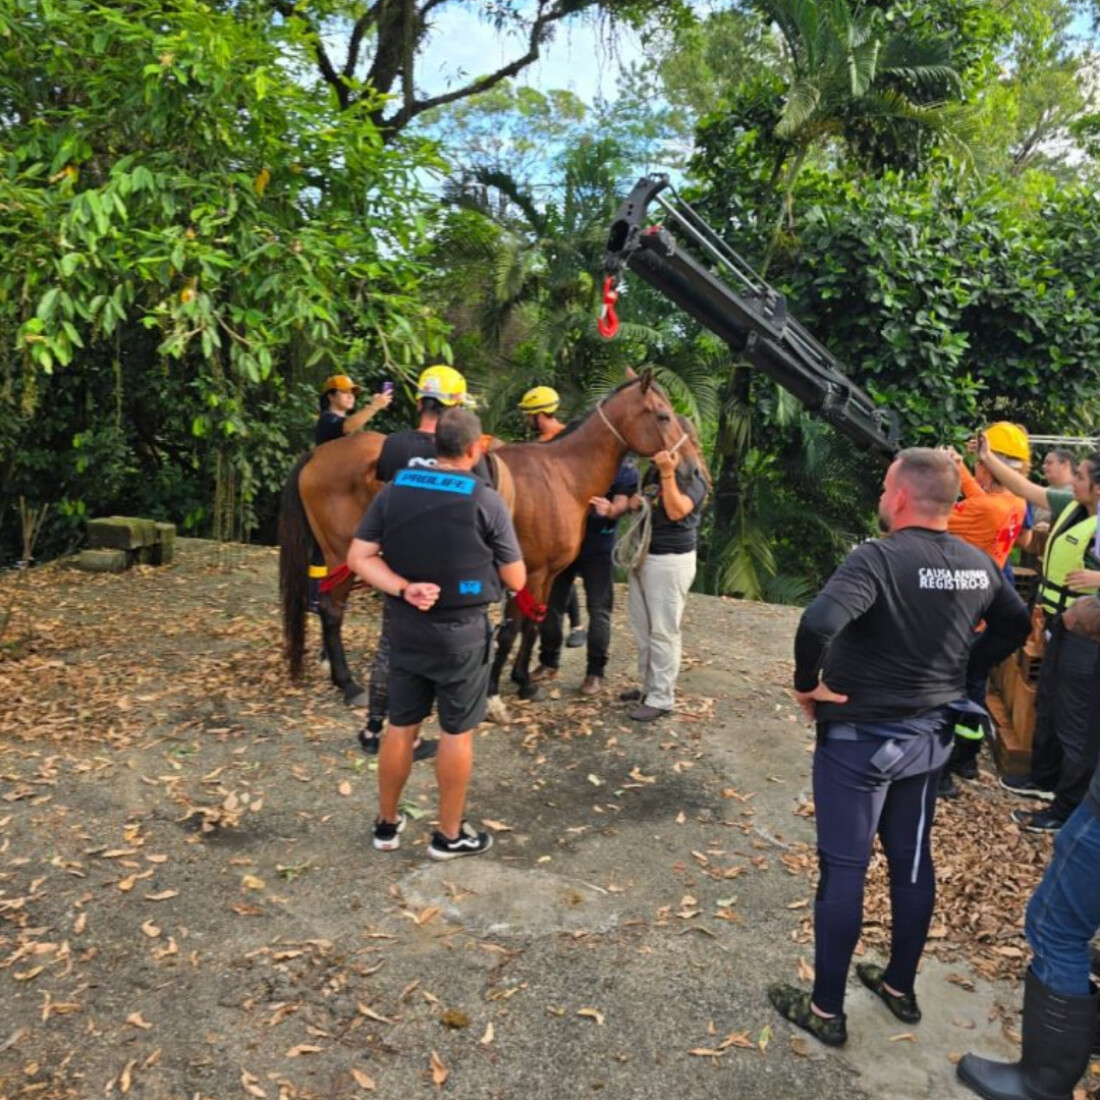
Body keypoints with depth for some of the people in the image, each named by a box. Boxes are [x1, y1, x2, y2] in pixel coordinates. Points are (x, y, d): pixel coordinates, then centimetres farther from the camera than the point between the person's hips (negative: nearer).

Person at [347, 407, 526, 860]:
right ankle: (449, 835, 23)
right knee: (457, 732, 10)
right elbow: (516, 580, -6)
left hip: (406, 627, 5)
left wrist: (402, 589, -12)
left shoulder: (395, 489, -1)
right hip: (461, 633, -4)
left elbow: (359, 558, -5)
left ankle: (387, 823, 32)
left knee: (400, 726, 16)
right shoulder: (486, 500, -14)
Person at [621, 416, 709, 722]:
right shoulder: (654, 470, 12)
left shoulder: (692, 476, -11)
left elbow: (676, 511, -26)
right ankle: (648, 685, 29)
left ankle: (661, 698, 4)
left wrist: (668, 474, -32)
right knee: (642, 627, 15)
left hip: (671, 560, -9)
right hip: (643, 555, 9)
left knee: (663, 631, -4)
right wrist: (634, 503, 5)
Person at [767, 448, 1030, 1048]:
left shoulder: (878, 558, -25)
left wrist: (807, 684, -22)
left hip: (860, 738, -7)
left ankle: (826, 1010, 19)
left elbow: (818, 623, -39)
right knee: (911, 861, 20)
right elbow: (1016, 625, 16)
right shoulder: (980, 565, -1)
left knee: (843, 869, 5)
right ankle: (901, 987, 37)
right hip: (930, 734, 7)